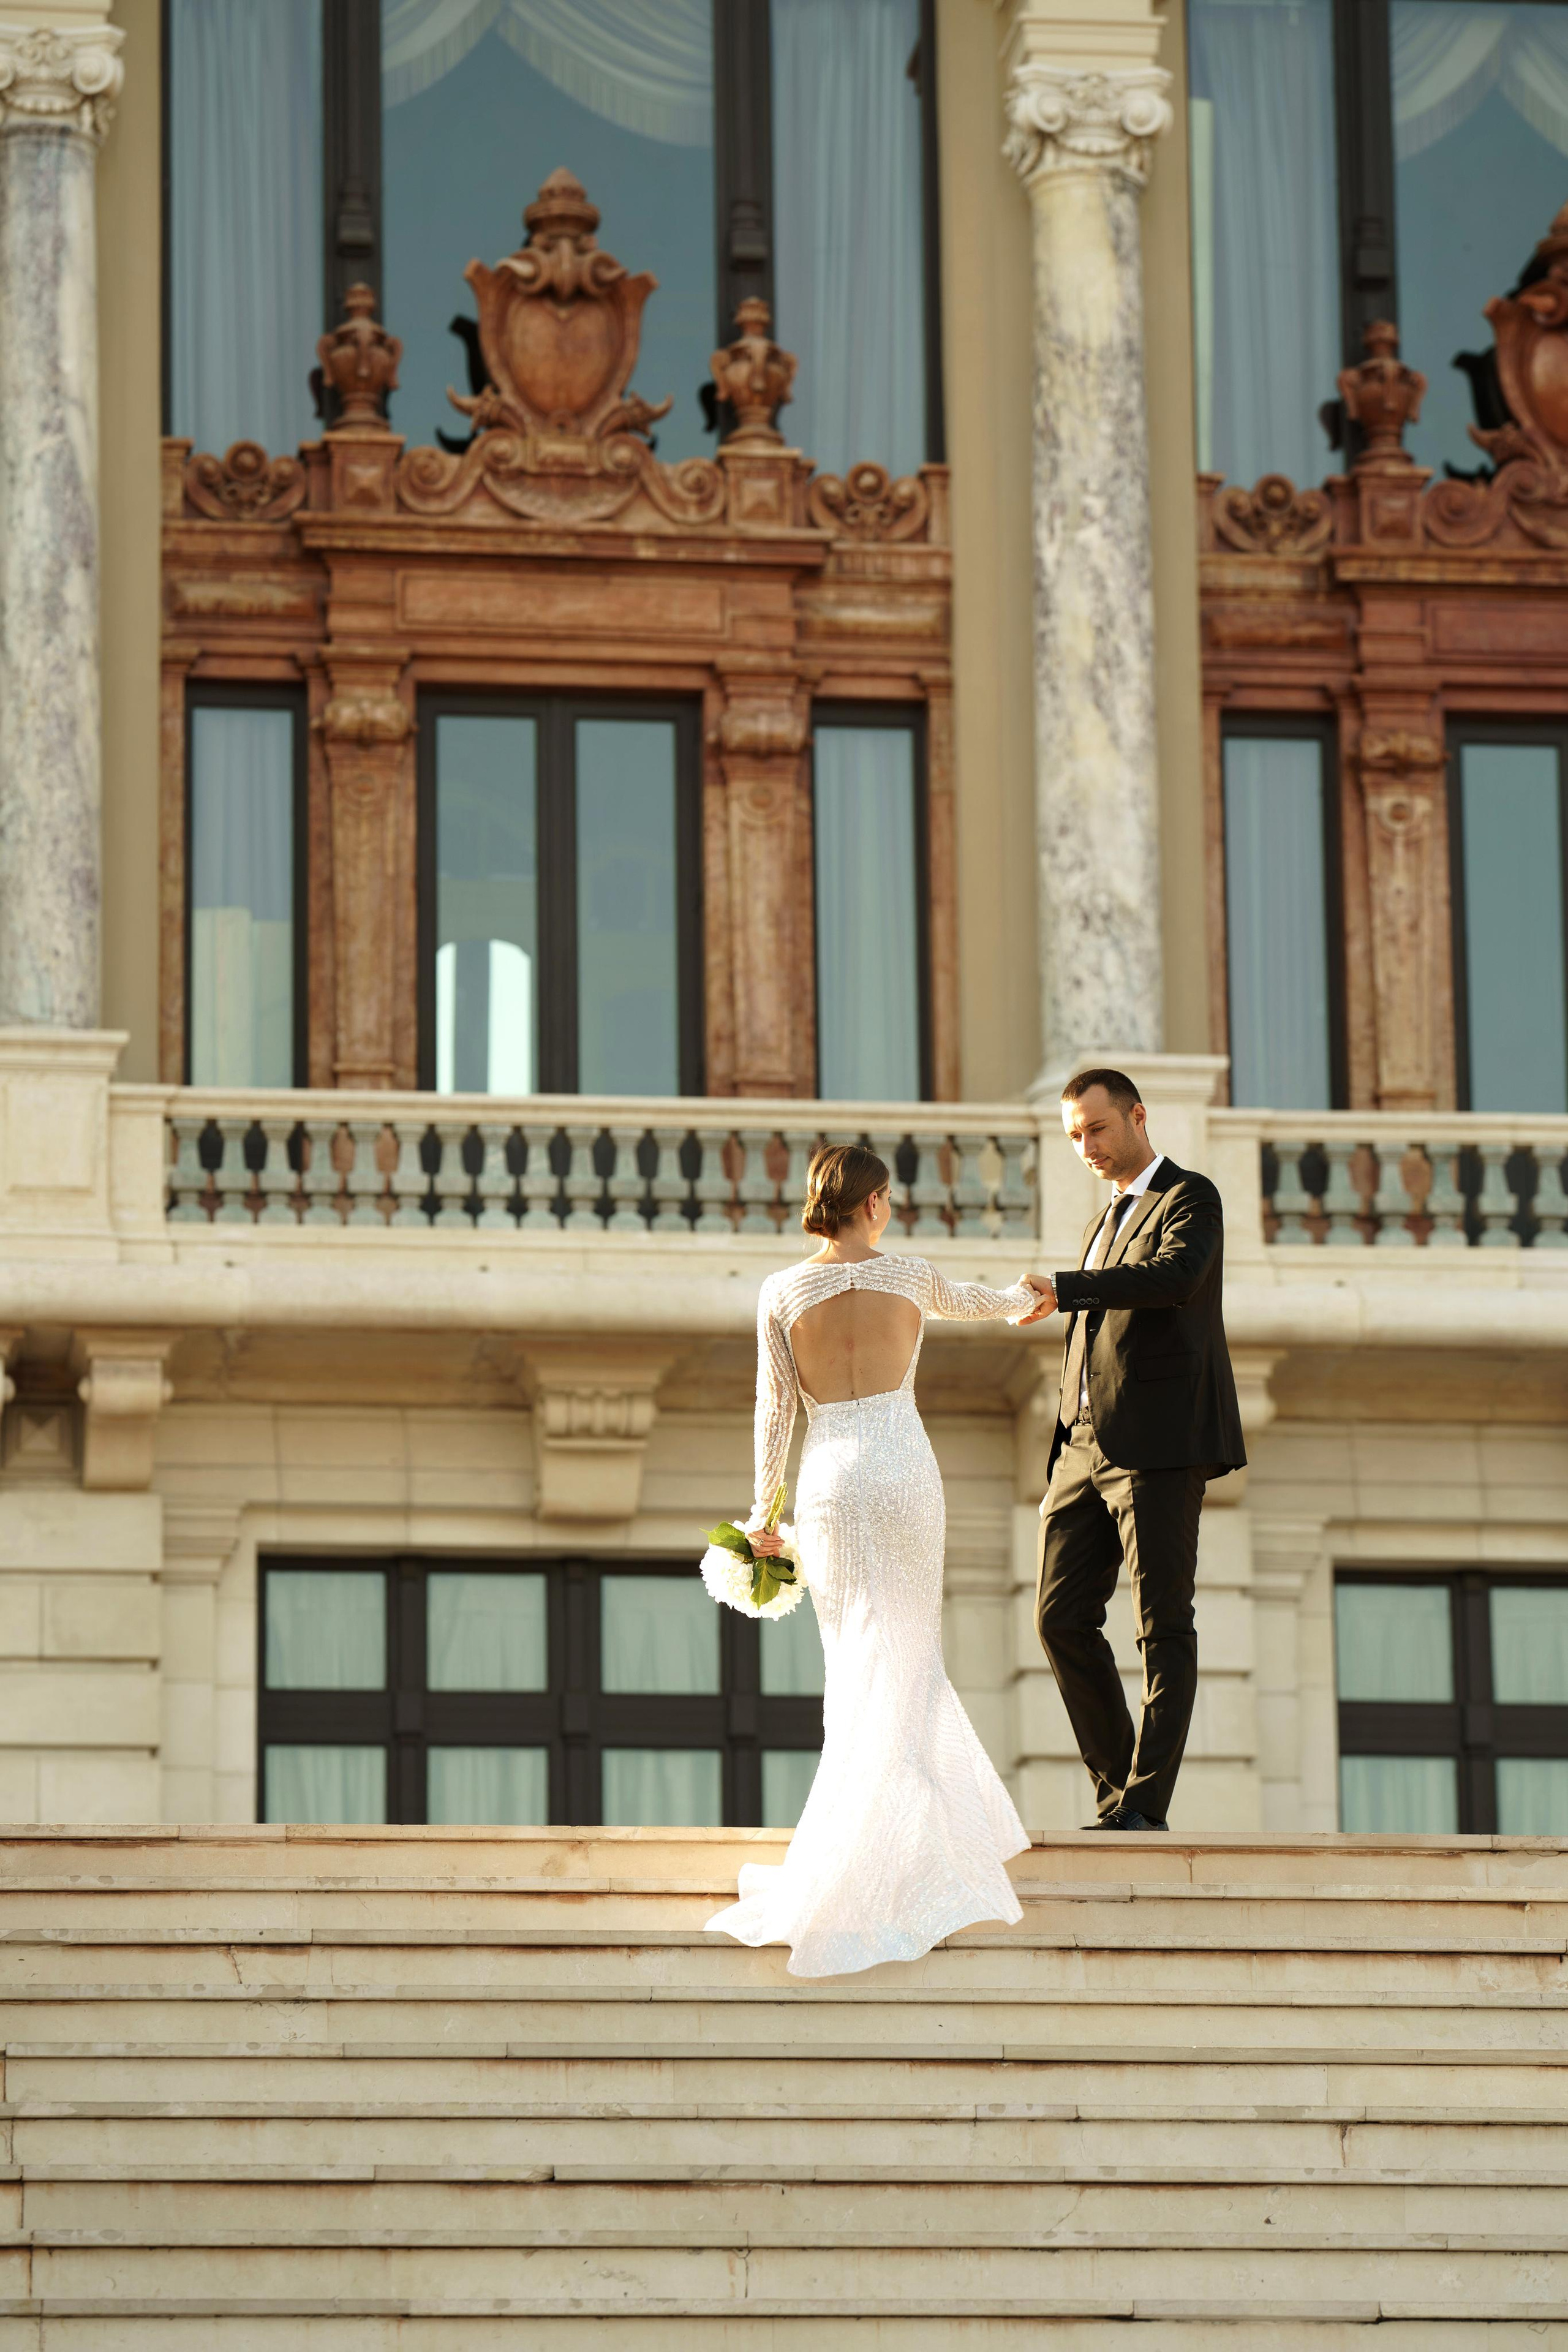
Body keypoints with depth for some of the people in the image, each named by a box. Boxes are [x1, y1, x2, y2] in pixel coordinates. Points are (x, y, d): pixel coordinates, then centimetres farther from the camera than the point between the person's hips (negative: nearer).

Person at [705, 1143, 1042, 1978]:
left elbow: (774, 1412, -1)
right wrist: (1025, 1297, 46)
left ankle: (924, 1836, 15)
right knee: (900, 1665, 4)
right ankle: (873, 1859, -2)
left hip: (829, 1480, 1)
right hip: (905, 1471, -1)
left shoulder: (783, 1293, -2)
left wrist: (762, 1514, 10)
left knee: (864, 1657, 11)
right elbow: (969, 1302, 23)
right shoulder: (910, 1277, 0)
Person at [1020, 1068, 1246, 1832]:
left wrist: (1063, 1290, -32)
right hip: (1087, 1445, 8)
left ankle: (1145, 1804, -9)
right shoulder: (1108, 1222, 25)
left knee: (1163, 1626, -7)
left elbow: (1176, 1275, -24)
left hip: (1159, 1445, -8)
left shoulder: (1190, 1199, -2)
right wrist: (1063, 1462, 20)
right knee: (1062, 1616, 2)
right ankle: (1116, 1789, 10)